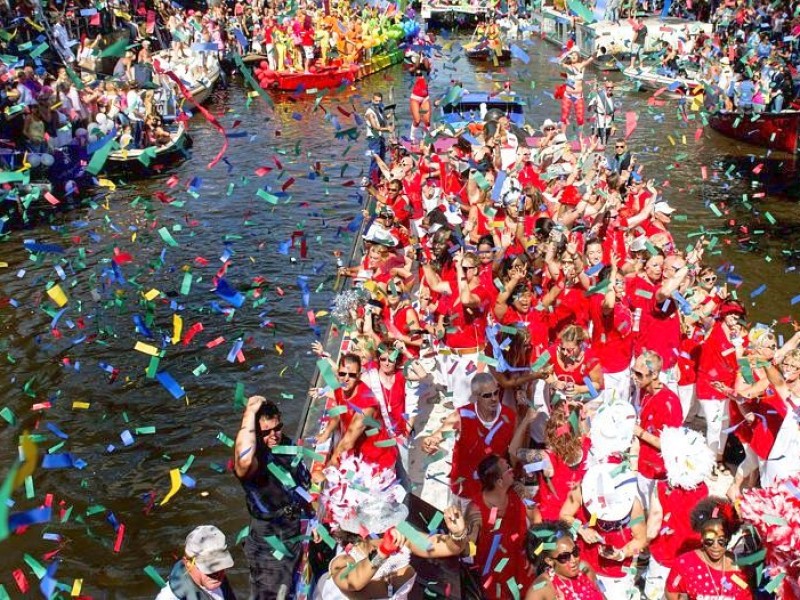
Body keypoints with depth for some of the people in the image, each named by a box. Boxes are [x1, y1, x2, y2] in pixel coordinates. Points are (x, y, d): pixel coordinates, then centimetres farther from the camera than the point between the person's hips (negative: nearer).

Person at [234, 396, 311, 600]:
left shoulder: (287, 445, -4)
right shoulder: (254, 459, -28)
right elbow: (244, 461, -57)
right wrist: (250, 413, -48)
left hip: (298, 535, 7)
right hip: (269, 547, -7)